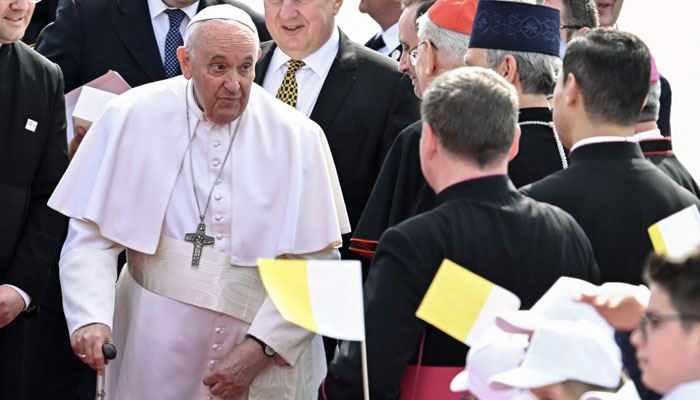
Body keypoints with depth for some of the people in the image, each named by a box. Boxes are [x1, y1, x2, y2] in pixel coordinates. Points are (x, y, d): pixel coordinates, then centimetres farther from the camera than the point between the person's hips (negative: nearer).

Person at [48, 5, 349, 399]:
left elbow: (316, 263, -6)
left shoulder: (297, 138, -5)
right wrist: (91, 319, -21)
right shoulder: (133, 117, -4)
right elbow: (91, 237, -4)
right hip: (154, 352, 0)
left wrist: (260, 349, -14)